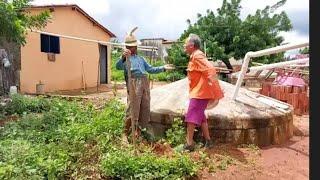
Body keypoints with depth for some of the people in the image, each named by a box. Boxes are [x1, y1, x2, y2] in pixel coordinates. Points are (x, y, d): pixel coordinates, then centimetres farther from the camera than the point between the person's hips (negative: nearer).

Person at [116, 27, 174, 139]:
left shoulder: (140, 58, 29)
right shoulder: (125, 58, 7)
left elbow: (151, 69, 27)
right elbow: (118, 67, -16)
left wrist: (163, 68, 20)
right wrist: (123, 57, -35)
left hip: (144, 82, 7)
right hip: (133, 83, -6)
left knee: (145, 108, 7)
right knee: (133, 109, -8)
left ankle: (138, 131, 21)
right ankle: (127, 133, 5)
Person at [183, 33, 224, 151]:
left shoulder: (197, 56, -16)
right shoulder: (195, 56, 15)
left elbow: (210, 69, -27)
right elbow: (204, 71, 20)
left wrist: (215, 90, -29)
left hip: (199, 92, -10)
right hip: (199, 92, 10)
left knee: (191, 118, -6)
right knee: (200, 116, 17)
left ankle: (189, 144, 2)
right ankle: (208, 141, 26)